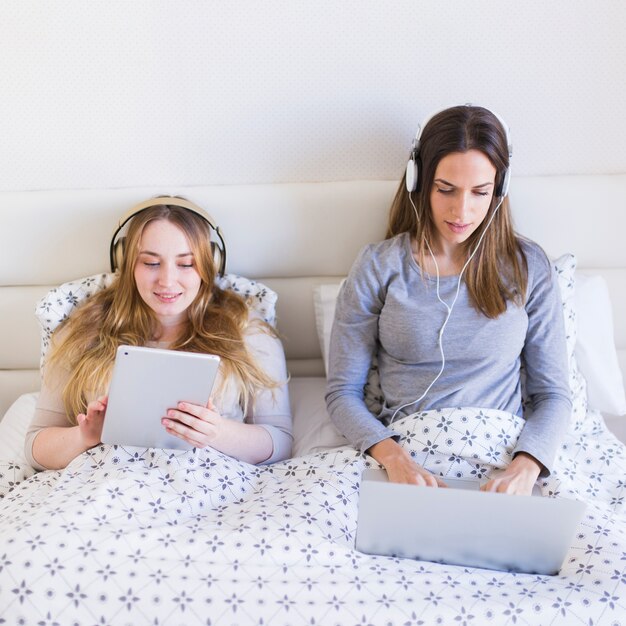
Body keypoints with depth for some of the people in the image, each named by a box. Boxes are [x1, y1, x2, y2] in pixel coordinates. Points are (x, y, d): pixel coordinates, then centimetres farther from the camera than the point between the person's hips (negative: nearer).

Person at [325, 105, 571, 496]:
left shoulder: (529, 267, 6)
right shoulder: (378, 266, 3)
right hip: (405, 456, -1)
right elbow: (343, 391, 2)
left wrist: (525, 467, -14)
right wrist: (393, 456, -17)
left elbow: (553, 393, 6)